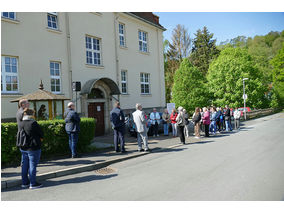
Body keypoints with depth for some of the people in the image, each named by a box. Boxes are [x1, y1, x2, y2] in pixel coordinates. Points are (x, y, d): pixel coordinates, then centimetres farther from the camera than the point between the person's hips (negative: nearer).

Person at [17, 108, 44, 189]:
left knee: (24, 165, 15)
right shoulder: (33, 123, -17)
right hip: (33, 148, -7)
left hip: (23, 148, 7)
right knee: (32, 165, 1)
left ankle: (24, 182, 26)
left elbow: (18, 136, 11)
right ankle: (33, 184, 9)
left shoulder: (21, 124, 4)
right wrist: (40, 139, 8)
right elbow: (41, 133, -10)